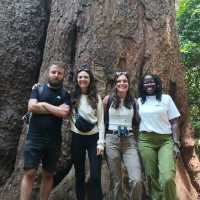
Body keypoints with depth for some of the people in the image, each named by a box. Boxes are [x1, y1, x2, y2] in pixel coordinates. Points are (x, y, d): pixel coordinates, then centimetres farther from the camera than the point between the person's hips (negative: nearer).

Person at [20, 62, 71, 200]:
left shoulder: (65, 94, 6)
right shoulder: (38, 89, 7)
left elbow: (64, 113, -12)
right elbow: (31, 107, -10)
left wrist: (44, 104, -7)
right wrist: (56, 109, -8)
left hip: (54, 141, 1)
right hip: (34, 138, -1)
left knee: (48, 174, 11)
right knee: (30, 173, -4)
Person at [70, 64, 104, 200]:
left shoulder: (96, 98, 1)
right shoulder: (72, 97, 2)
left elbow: (101, 121, 0)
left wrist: (101, 142, -8)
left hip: (93, 137, -1)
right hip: (77, 138, 1)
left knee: (95, 176, -2)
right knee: (79, 175, 11)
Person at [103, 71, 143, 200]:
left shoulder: (133, 101, 7)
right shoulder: (108, 99, 1)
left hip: (130, 141, 1)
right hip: (111, 140, -1)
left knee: (137, 180, -12)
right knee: (116, 180, 6)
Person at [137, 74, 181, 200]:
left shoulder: (166, 98, 7)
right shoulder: (139, 101, 11)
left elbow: (174, 122, 4)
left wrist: (176, 143, -5)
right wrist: (135, 141, 6)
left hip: (166, 140, -1)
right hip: (145, 141, 2)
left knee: (167, 178, -18)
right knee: (152, 177, 2)